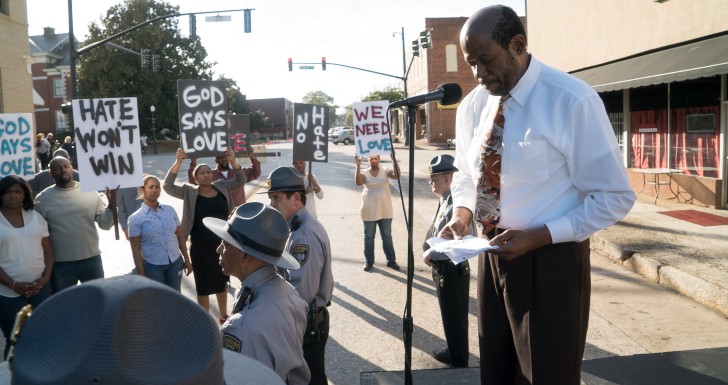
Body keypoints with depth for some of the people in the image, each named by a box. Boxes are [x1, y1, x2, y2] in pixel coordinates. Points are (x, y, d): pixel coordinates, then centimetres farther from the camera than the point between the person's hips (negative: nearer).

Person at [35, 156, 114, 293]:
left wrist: (111, 204, -17)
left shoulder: (90, 192, 0)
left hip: (92, 259, 1)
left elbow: (105, 224, 0)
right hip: (60, 263, -1)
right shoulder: (43, 198, -2)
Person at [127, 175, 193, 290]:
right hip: (152, 266, -3)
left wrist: (187, 260, 9)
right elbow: (136, 249, -8)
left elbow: (180, 237, 8)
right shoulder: (136, 218, -9)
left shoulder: (170, 210, 2)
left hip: (175, 262, 3)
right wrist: (141, 274, -10)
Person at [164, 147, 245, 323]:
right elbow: (168, 186, -16)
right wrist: (178, 162, -27)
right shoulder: (189, 192, -6)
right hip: (200, 248, -3)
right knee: (203, 287, 10)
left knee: (222, 283, 20)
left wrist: (232, 160, -13)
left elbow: (240, 180, 3)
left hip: (222, 245, 3)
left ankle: (223, 316, 38)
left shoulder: (222, 187, 2)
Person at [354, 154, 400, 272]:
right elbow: (358, 182, -23)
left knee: (387, 236, 10)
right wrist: (358, 165, -29)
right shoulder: (364, 173, -3)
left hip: (385, 211, 1)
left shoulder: (385, 171, 0)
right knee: (369, 237, 9)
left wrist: (393, 159, -27)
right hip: (369, 211, -1)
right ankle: (369, 261, 20)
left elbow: (396, 175, -19)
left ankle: (391, 260, 20)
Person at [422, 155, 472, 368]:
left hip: (452, 269, -9)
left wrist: (432, 252, -22)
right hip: (442, 268, 9)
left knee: (455, 317, 7)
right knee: (449, 315, 24)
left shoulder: (455, 204, -24)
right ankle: (452, 353, 42)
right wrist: (430, 252, 2)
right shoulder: (443, 201, 7)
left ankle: (459, 363, 23)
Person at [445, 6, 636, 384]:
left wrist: (539, 237, -21)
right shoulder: (471, 106, 2)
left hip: (550, 260, -5)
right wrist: (462, 213, -6)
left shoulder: (572, 100, -17)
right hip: (492, 255, 6)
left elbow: (614, 197, -14)